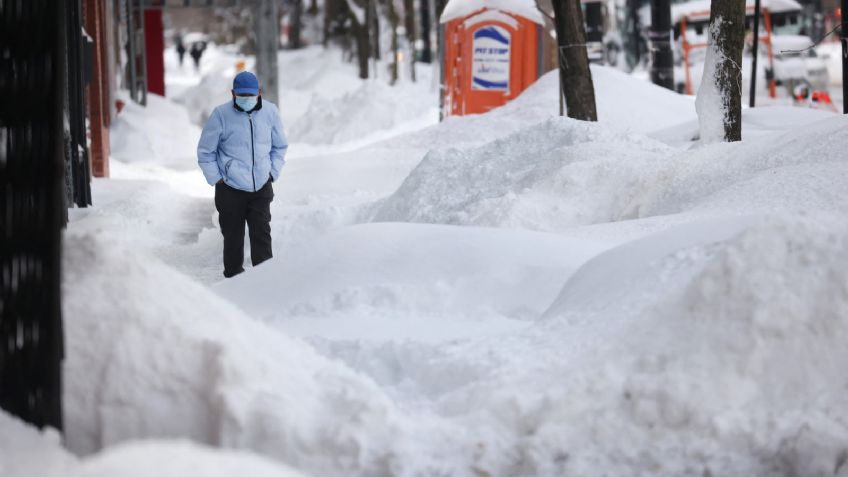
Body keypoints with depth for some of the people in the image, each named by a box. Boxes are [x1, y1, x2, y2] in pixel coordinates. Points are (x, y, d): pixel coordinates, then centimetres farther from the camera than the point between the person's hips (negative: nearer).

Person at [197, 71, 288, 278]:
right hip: (231, 189, -2)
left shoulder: (270, 112, -2)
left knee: (262, 234, -3)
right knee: (233, 237, 5)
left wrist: (272, 173, 6)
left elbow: (279, 147, 14)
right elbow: (205, 152, -1)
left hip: (261, 188, 2)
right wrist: (216, 179, -5)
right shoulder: (221, 115, -10)